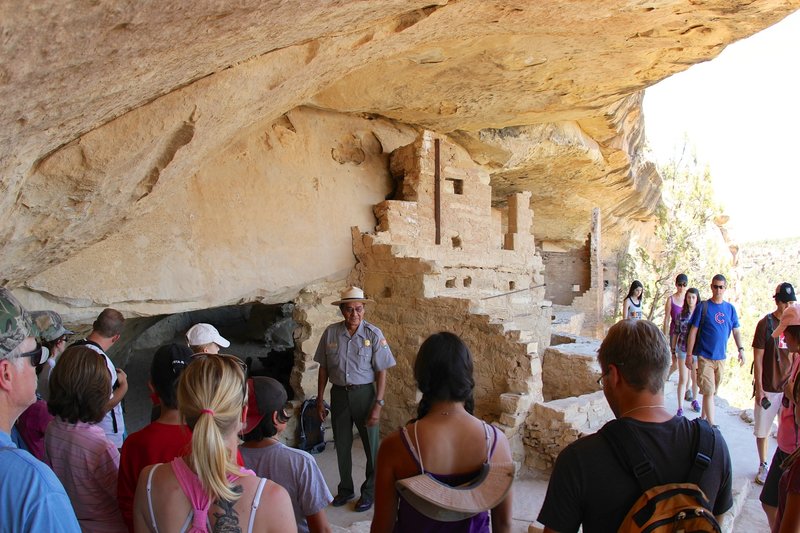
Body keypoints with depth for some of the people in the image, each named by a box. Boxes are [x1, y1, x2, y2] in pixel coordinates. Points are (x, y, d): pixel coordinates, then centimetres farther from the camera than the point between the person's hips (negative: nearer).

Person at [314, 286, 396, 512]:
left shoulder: (373, 334, -12)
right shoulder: (331, 333, -5)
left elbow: (381, 372, -10)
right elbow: (324, 368, 3)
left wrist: (378, 405, -14)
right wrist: (320, 400, 4)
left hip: (364, 393, -2)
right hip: (339, 393, 3)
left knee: (371, 445, 9)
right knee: (342, 444, 16)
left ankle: (369, 492, 31)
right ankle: (345, 489, 38)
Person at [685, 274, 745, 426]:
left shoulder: (730, 308, 6)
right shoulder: (703, 307, -5)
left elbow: (736, 331, 10)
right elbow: (693, 331, -4)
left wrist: (740, 349, -6)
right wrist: (689, 354, -7)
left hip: (721, 357, 4)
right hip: (705, 357, -4)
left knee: (712, 391, 15)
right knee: (708, 391, -8)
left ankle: (703, 419, 30)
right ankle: (711, 426, -6)